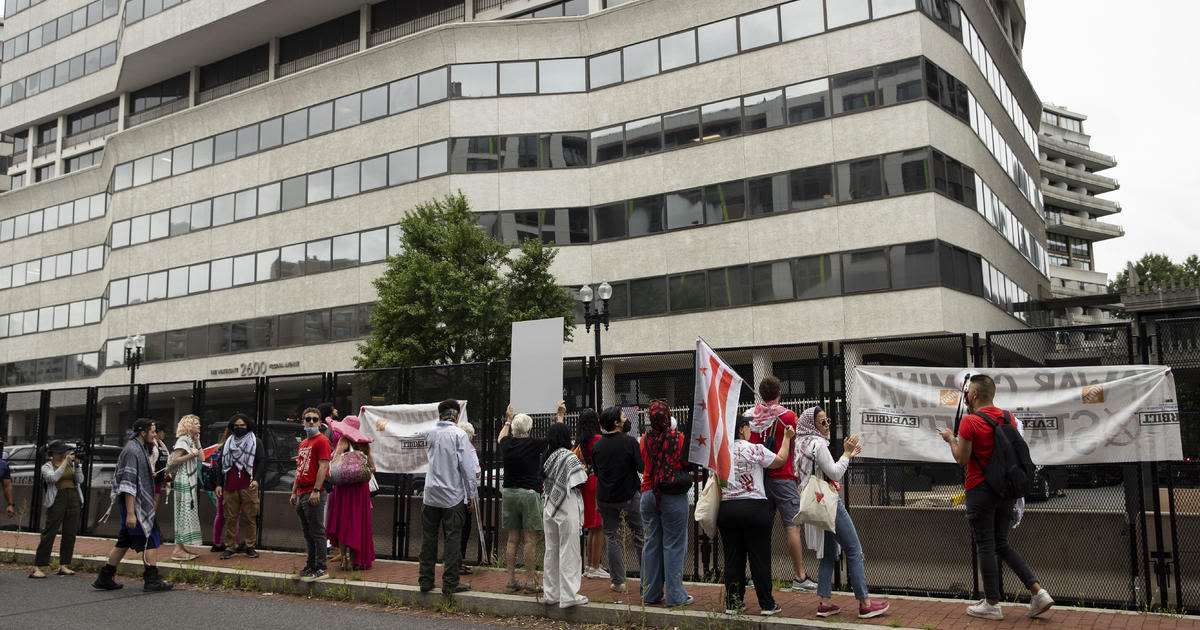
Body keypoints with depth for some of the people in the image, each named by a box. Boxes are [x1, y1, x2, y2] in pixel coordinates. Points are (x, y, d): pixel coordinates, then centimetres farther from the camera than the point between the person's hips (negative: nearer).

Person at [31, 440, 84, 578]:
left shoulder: (71, 464, 14)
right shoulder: (47, 467, 4)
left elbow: (80, 480, 4)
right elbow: (54, 477, -16)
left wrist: (76, 465, -7)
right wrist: (65, 461, -14)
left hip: (73, 499, 4)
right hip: (57, 499, -4)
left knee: (70, 534, 3)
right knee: (49, 533, -9)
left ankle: (64, 566, 10)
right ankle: (38, 567, -6)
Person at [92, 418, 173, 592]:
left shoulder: (140, 449, 16)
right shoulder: (132, 450, -16)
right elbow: (128, 484, -23)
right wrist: (130, 513, -25)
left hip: (141, 503, 10)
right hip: (135, 504, -10)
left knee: (124, 541, 14)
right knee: (151, 540, -5)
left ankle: (104, 578, 20)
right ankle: (152, 580, -1)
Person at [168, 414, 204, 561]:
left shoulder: (191, 441, 17)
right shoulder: (183, 440, -11)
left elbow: (201, 458, 13)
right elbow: (174, 461, -18)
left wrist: (197, 441, 11)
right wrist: (191, 454, -19)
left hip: (190, 482, 10)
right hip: (183, 481, -10)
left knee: (188, 514, 10)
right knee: (184, 513, -10)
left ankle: (182, 547, 15)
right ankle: (178, 550, -8)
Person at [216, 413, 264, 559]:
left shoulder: (256, 442, 9)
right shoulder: (228, 443, 17)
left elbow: (261, 462, 3)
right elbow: (222, 464, 18)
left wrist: (256, 479, -11)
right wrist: (219, 484, 11)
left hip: (248, 487, -2)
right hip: (230, 487, 2)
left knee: (250, 517, -2)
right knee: (230, 518, 2)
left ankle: (250, 547, 5)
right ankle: (229, 548, 8)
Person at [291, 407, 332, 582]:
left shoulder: (322, 441, -8)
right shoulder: (303, 443, 20)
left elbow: (323, 467, -16)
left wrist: (316, 491, -21)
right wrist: (294, 492, 20)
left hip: (313, 494, -9)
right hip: (301, 494, 9)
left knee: (317, 532, -5)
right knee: (307, 533, 14)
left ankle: (320, 569, -1)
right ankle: (310, 566, 22)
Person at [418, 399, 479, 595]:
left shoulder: (429, 433, 4)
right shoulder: (458, 434, -10)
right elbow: (467, 467, -11)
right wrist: (471, 494, -2)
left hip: (430, 495, 4)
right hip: (453, 496, -4)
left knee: (428, 537, 11)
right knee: (452, 539, 2)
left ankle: (425, 581, 17)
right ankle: (450, 583, 5)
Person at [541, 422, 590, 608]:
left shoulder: (547, 456, 5)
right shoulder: (569, 457, -12)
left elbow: (546, 481, 10)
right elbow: (578, 483, -13)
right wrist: (583, 471, 6)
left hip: (549, 507, 6)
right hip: (567, 509, -6)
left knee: (551, 550, 13)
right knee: (568, 552, -1)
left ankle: (552, 593, 21)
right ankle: (568, 596, 2)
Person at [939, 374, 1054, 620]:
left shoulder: (969, 421, -15)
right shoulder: (1007, 417, 6)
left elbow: (962, 459, -12)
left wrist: (951, 439, 5)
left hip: (980, 490, -7)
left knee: (985, 547, 2)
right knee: (1002, 545, 17)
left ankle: (992, 605, 10)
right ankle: (1038, 592, 7)